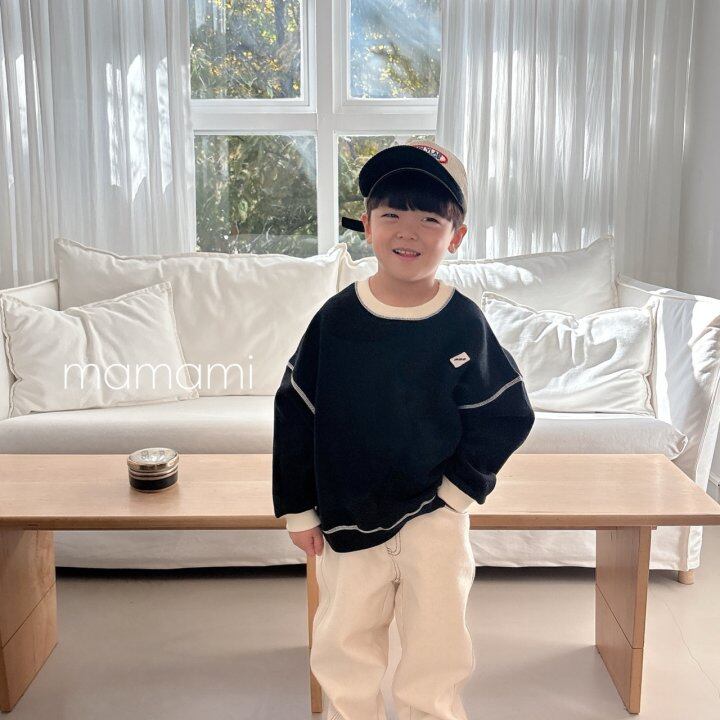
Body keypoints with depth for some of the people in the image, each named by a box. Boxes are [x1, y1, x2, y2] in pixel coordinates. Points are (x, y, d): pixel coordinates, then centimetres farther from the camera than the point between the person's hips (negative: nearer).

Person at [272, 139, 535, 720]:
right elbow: (295, 413, -3)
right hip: (347, 518, 2)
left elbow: (509, 415, -3)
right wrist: (298, 509, -1)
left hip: (433, 517, -1)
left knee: (437, 657, 5)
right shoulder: (337, 318, -9)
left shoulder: (463, 324, -11)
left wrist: (460, 488, -8)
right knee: (344, 650, 16)